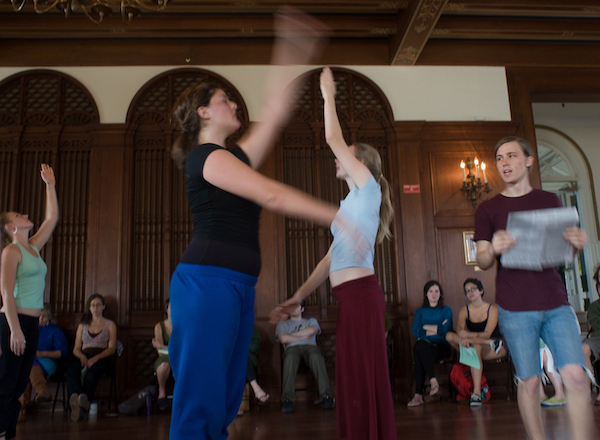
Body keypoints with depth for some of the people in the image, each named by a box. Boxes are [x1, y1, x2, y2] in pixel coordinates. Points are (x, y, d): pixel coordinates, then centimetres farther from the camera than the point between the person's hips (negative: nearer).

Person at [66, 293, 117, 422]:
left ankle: (83, 407, -57)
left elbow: (112, 348, 5)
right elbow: (76, 349, 19)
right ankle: (78, 399, -58)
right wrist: (82, 356, -7)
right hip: (84, 357, 3)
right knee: (71, 371, -35)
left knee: (91, 372, -39)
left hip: (103, 358, -3)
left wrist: (95, 358, -14)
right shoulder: (83, 325, 28)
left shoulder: (110, 325, 18)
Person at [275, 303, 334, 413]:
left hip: (310, 346, 1)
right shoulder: (282, 324, 31)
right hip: (292, 347, 0)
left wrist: (291, 335, 9)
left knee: (316, 357, -40)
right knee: (290, 359, -42)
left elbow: (312, 331, 6)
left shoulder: (311, 321, 33)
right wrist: (303, 336, 8)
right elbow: (283, 339, 7)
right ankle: (286, 399, -48)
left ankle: (326, 396, -46)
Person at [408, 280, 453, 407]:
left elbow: (445, 330, -5)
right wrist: (437, 329, -3)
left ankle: (418, 395, -37)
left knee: (418, 352, -35)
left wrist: (426, 327, 0)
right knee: (419, 345, -36)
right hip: (424, 348, 2)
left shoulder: (446, 310, 14)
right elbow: (415, 331, 1)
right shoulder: (420, 311, 20)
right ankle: (433, 381, -36)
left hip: (441, 347, -2)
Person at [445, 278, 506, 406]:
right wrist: (463, 338, -40)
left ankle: (476, 392, -43)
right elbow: (460, 328, -15)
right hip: (472, 347, 4)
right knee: (449, 336, -23)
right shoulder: (464, 311, 5)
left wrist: (469, 335, -33)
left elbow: (487, 334, -15)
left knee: (476, 347, -39)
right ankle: (491, 343, -26)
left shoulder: (492, 309, -4)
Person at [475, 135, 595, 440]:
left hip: (555, 302, 2)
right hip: (515, 308, -2)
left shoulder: (550, 201, 13)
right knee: (529, 381, 1)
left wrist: (577, 244, -6)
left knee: (576, 377, -7)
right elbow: (482, 262, 3)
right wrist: (493, 249, -20)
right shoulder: (488, 209, 6)